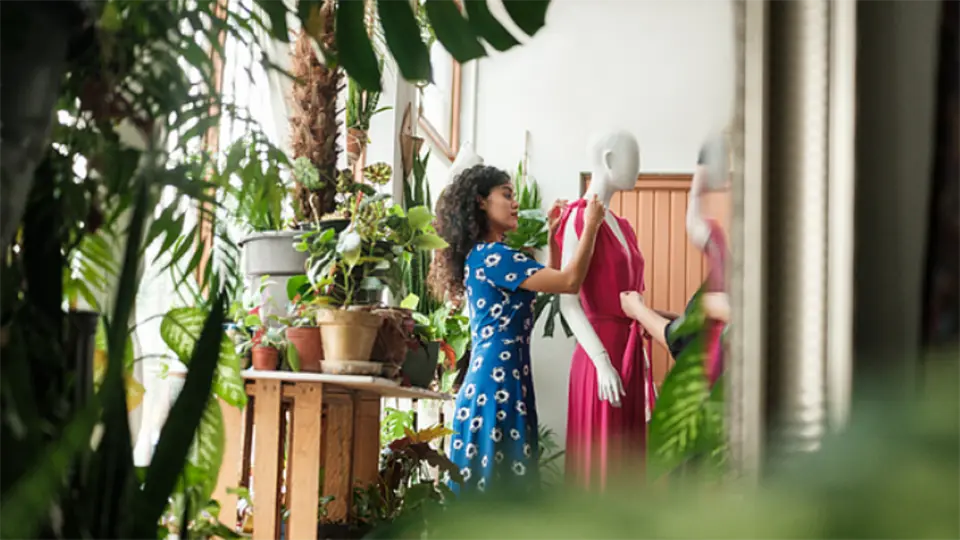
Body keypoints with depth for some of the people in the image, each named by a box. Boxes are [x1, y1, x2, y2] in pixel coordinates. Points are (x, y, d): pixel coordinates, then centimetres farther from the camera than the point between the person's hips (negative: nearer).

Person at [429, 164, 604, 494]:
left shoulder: (485, 255, 17)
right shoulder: (491, 256, -12)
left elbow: (550, 280, 23)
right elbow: (569, 282, -17)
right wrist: (591, 226, -9)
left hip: (493, 374, 10)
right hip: (499, 377, -10)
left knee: (488, 480, 11)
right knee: (497, 481, -6)